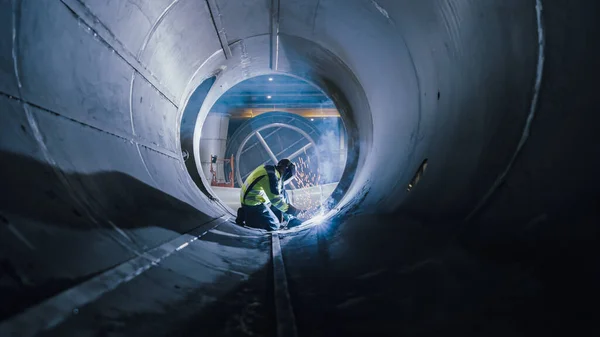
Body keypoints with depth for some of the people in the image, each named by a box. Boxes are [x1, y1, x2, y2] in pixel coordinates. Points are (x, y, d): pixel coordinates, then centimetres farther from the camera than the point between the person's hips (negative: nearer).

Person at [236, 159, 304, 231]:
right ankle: (245, 217, -5)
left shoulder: (272, 171, 9)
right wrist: (288, 209, -12)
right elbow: (275, 199, -23)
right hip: (254, 203, -10)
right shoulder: (271, 175, -21)